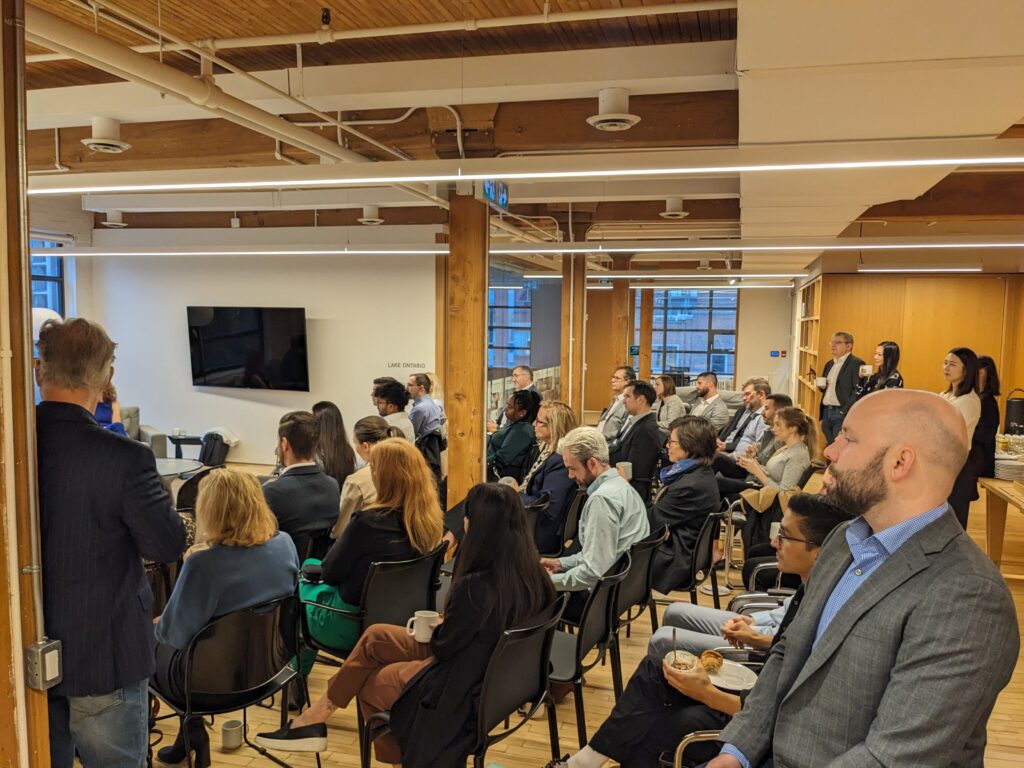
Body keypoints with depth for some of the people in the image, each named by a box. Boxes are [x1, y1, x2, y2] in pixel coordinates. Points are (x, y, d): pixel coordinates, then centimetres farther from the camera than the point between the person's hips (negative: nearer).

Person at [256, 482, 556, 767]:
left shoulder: (475, 586, -32)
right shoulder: (531, 573, -8)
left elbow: (444, 644, -16)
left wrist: (438, 626, 4)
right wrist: (446, 624, 5)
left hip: (463, 686, -7)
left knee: (367, 684, 16)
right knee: (374, 637, 13)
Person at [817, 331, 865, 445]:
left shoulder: (856, 363, -8)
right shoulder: (829, 364, 18)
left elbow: (858, 391, -17)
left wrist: (845, 412, -21)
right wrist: (822, 386, 4)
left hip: (842, 414, -8)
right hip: (826, 412, 8)